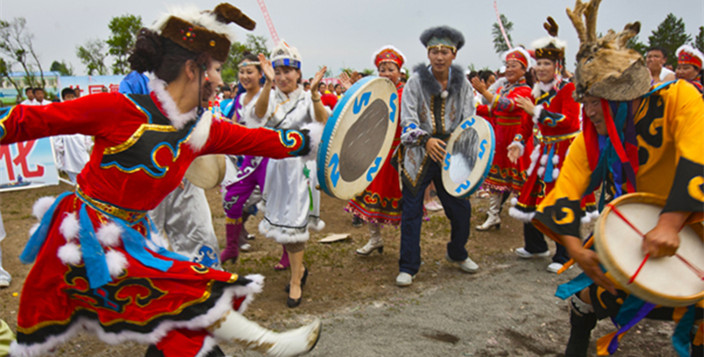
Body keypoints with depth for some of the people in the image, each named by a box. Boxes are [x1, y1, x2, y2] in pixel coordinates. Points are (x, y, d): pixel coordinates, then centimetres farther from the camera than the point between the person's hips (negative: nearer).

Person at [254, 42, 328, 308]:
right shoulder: (272, 97, 3)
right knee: (280, 220, 13)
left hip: (301, 164, -4)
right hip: (277, 163, 4)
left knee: (294, 222, -4)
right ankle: (299, 268, 34)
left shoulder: (307, 98, -5)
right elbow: (260, 113, -20)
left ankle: (296, 281, 8)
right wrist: (268, 83, -34)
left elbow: (323, 122, -24)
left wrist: (314, 92, -37)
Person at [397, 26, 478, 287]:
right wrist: (426, 139, -26)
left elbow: (469, 118, 7)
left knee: (461, 207, 8)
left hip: (451, 155, 3)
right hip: (419, 155, -3)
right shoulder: (416, 81, -4)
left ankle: (457, 254, 36)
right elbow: (408, 120, -9)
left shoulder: (462, 83, 5)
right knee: (411, 211, 0)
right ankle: (408, 267, 14)